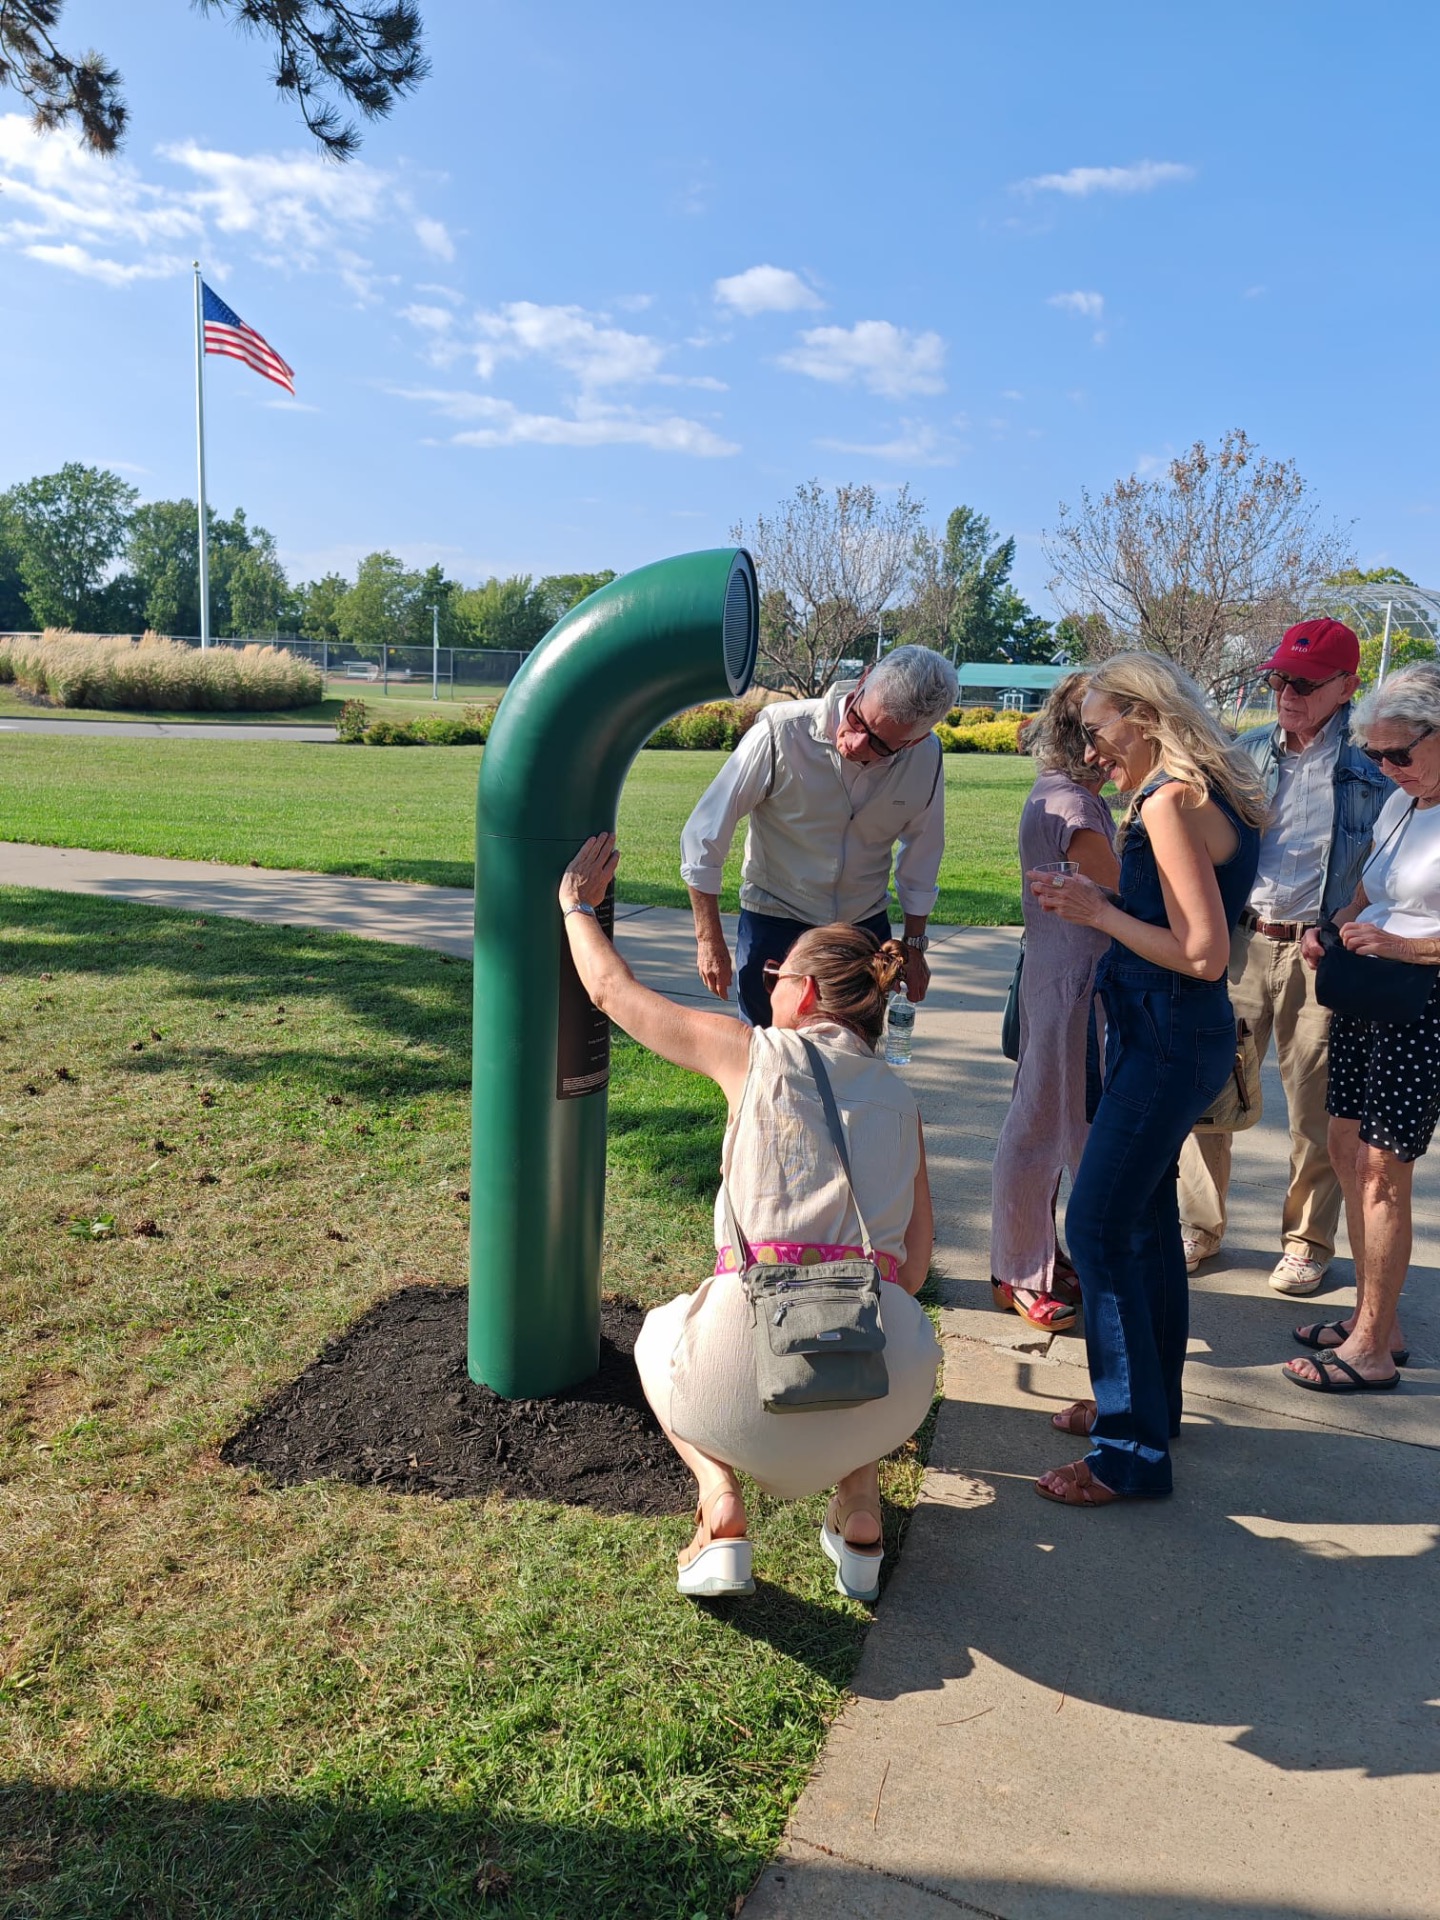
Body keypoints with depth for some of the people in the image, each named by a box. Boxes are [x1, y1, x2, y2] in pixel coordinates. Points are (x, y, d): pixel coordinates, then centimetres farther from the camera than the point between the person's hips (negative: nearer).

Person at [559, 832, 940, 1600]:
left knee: (659, 1340, 32)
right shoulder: (899, 1097, 16)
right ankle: (859, 1510, 20)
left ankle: (720, 1509, 10)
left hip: (757, 1350, -3)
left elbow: (611, 989, 18)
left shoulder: (756, 1053, 6)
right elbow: (915, 1262, 16)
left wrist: (577, 906, 34)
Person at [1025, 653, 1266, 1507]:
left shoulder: (1171, 801, -19)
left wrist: (1098, 911, -15)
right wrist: (1095, 901, 9)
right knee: (1145, 1214, 19)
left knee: (1098, 1226, -5)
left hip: (1171, 1038, -10)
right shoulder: (1206, 792, 11)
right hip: (1172, 1031, 10)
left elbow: (1203, 955, -22)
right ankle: (1148, 1402, 35)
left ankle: (1133, 1450, 6)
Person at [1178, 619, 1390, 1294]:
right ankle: (1200, 1227, 23)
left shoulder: (1373, 761, -2)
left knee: (1315, 1110, 7)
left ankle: (1307, 1240, 26)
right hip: (1238, 943, 3)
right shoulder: (1245, 752, 8)